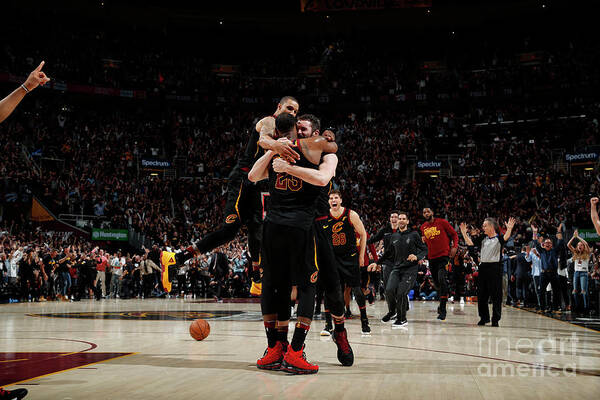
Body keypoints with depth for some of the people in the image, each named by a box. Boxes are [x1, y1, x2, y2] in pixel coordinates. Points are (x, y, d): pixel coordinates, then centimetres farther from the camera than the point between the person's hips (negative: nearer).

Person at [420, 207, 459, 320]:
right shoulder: (423, 227, 10)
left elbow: (454, 234, 3)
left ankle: (442, 309, -18)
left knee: (442, 279, -19)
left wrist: (455, 247, -10)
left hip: (444, 255, -5)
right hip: (431, 257, 6)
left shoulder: (442, 222, -3)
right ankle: (442, 304, 33)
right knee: (436, 282, 13)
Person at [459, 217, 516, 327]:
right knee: (481, 294, 9)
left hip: (495, 268, -5)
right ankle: (484, 317, 21)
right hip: (483, 267, 5)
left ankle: (495, 319, 7)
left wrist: (509, 229, -40)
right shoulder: (482, 238, 13)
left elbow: (506, 238, -23)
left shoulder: (499, 238, -3)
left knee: (496, 295, -1)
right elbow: (470, 243, 10)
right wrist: (464, 233, 0)